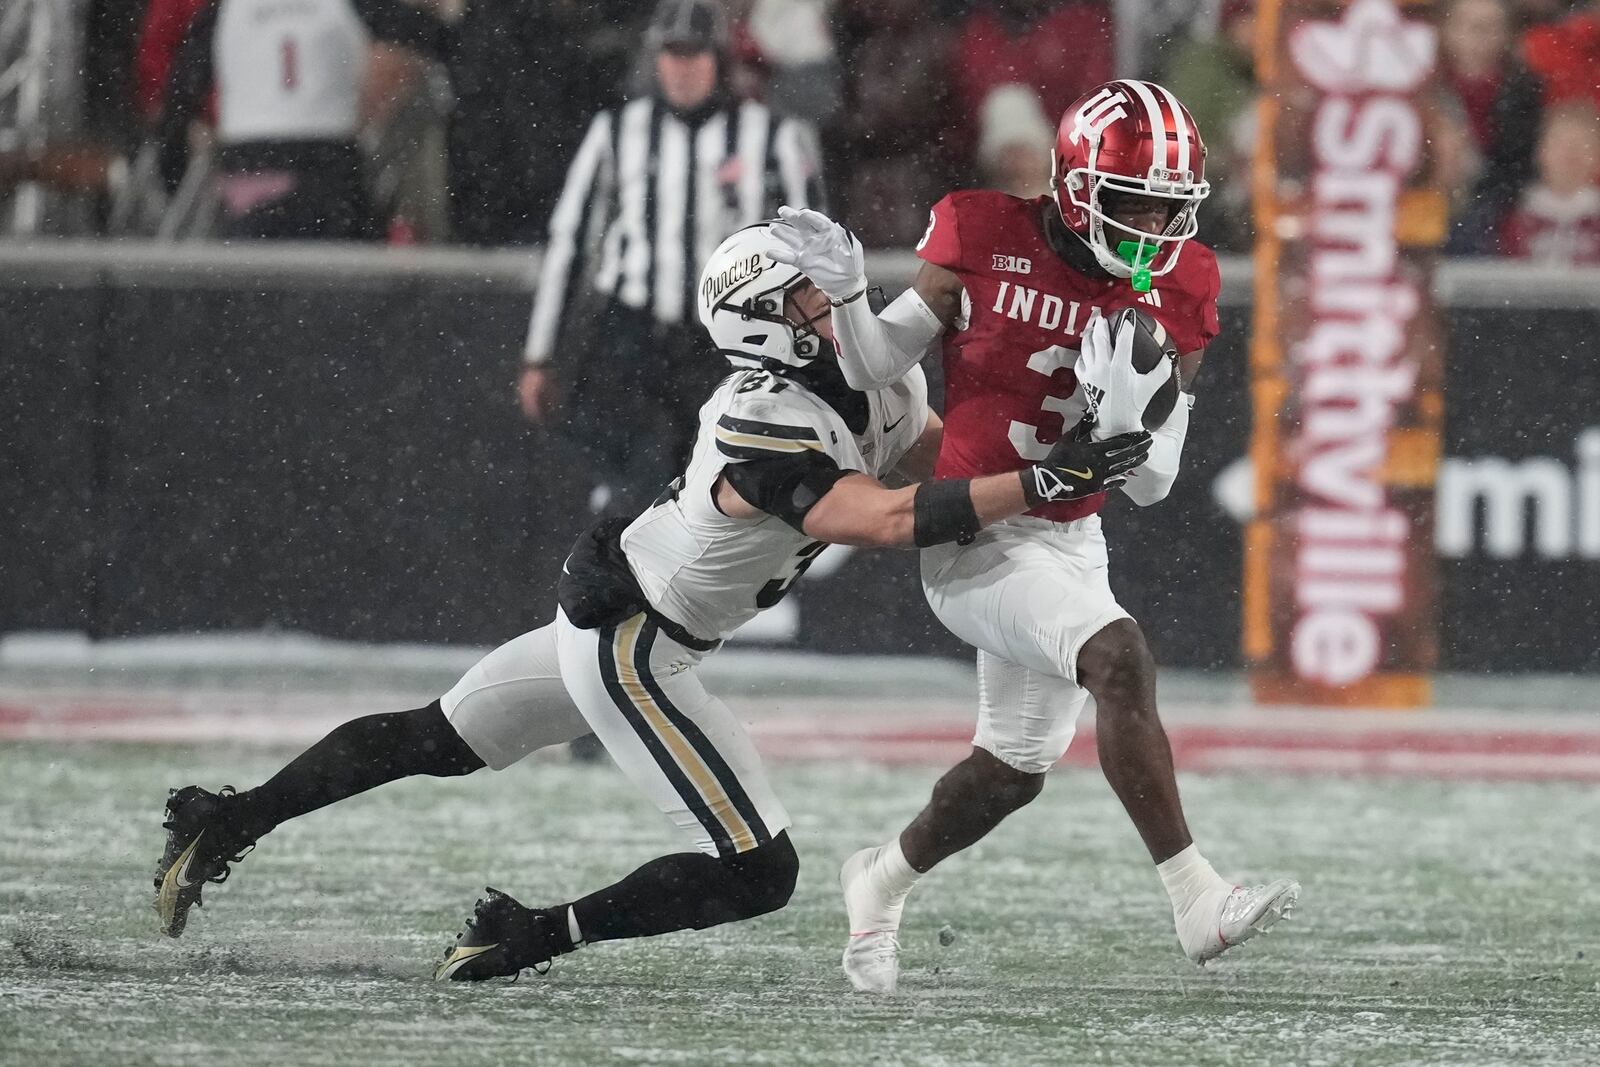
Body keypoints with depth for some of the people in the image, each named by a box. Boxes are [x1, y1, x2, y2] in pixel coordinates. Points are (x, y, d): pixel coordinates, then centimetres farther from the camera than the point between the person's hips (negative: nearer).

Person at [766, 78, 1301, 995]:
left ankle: (885, 880, 46)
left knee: (1016, 768, 19)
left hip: (1070, 542, 6)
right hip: (973, 536, -6)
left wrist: (1125, 406, -21)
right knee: (1120, 658, -29)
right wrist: (844, 293, -19)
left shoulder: (1173, 293, -2)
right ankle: (1198, 901, -35)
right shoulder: (987, 242, -12)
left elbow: (1150, 483, -2)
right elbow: (879, 369, 0)